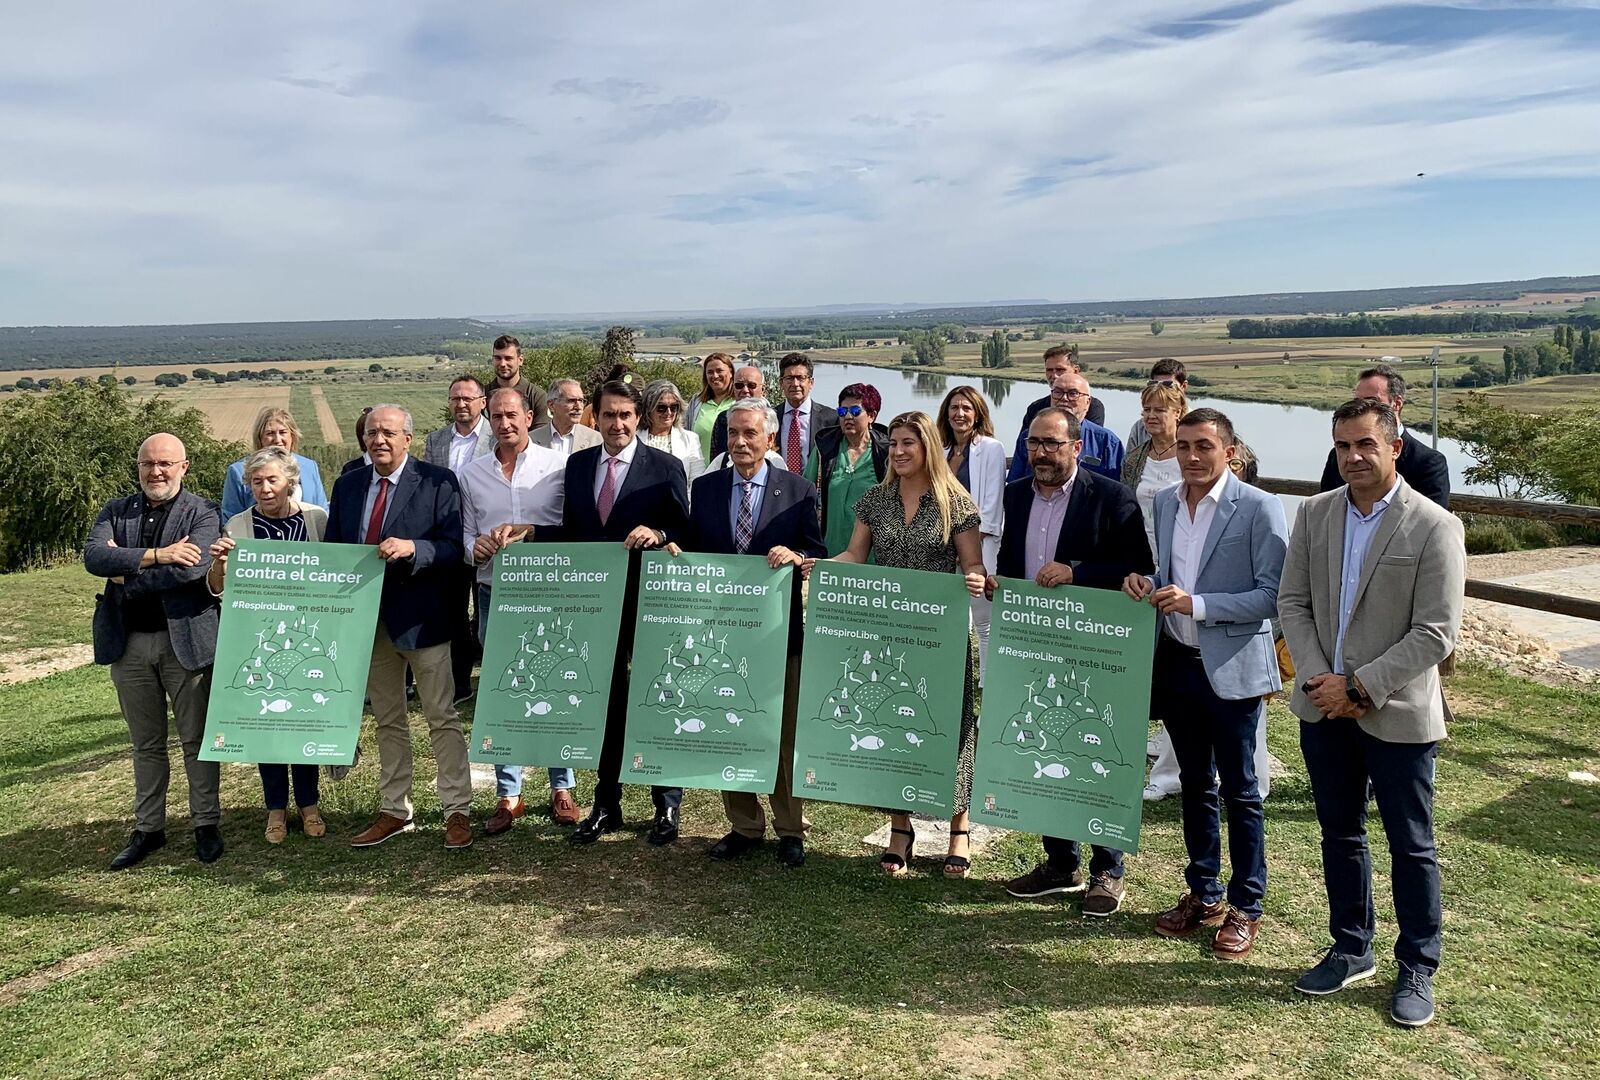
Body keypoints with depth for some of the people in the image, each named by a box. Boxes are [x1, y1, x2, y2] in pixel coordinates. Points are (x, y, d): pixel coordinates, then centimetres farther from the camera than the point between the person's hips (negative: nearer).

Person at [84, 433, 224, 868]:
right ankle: (148, 828, 27)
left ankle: (206, 824, 20)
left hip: (185, 639, -4)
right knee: (145, 744, 15)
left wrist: (125, 573, -12)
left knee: (196, 739, 7)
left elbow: (192, 569, -20)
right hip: (128, 642, 4)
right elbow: (93, 556, -10)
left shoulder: (202, 513, -4)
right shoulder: (115, 512, 8)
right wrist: (156, 555, -20)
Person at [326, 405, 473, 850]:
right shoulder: (347, 486, 10)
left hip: (422, 617, -5)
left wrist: (412, 548, -29)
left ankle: (457, 812, 10)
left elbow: (453, 547, -12)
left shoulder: (438, 482, -6)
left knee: (443, 719, 2)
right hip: (368, 618, 6)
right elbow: (332, 548, 12)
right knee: (387, 722, 15)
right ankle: (394, 811, 26)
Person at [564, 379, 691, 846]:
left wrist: (658, 535, -26)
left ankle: (666, 807, 20)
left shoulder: (665, 468, -6)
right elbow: (568, 529, 12)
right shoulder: (577, 464, 7)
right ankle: (606, 805, 26)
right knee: (604, 703, 13)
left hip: (650, 602, -4)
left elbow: (684, 533, -6)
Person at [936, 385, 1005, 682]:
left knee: (984, 621, -4)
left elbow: (992, 501, -8)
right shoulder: (943, 451, 16)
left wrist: (973, 544, -13)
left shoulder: (991, 448, -3)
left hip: (979, 545, -5)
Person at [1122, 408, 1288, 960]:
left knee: (1240, 791, 6)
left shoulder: (1259, 508, -12)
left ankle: (1245, 907, 20)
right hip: (1177, 662, 6)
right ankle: (1204, 894, 31)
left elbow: (1273, 595, -15)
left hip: (1232, 668, -6)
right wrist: (1146, 583, -4)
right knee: (1195, 785, 17)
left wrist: (1197, 604, -22)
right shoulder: (1165, 502, 8)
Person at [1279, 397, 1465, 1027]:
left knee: (1411, 846, 9)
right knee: (1340, 833, 17)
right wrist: (1321, 680, -9)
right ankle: (1352, 949, 34)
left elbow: (1436, 634, -15)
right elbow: (1293, 602, 3)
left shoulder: (1434, 527, -13)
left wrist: (1359, 686, -17)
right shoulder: (1314, 513, 2)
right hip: (1324, 707, 5)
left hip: (1398, 714, -4)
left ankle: (1417, 969, 26)